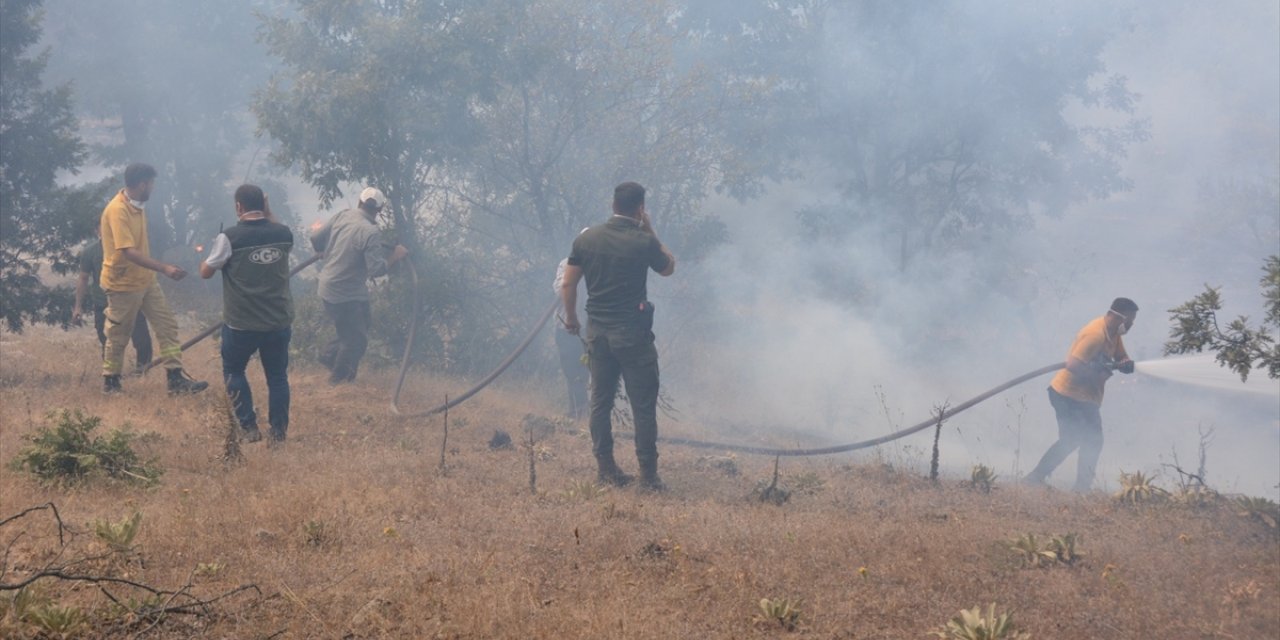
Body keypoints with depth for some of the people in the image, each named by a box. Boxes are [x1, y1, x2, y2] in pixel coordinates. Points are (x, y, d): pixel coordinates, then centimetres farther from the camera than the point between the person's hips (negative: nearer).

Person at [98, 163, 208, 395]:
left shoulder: (137, 205, 3)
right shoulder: (117, 210, -26)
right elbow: (129, 252, -34)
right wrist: (165, 268, -39)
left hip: (145, 280, 9)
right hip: (123, 284, -9)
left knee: (167, 324, 2)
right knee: (119, 335, 6)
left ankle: (176, 378, 1)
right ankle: (110, 382, 22)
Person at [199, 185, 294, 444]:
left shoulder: (229, 237, -15)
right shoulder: (284, 233, -4)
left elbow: (206, 273, -2)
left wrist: (205, 259, 18)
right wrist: (268, 212, 14)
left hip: (241, 323, -3)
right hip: (279, 321, 3)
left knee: (234, 371, 18)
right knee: (277, 375, 15)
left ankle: (249, 427, 12)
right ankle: (279, 430, 15)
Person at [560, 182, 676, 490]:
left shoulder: (586, 239, 1)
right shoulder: (643, 242, -11)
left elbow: (567, 284, 5)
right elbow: (669, 267, 8)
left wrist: (571, 318, 19)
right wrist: (650, 232, 9)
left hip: (597, 332, 5)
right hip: (633, 334, -4)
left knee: (600, 400, 13)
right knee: (643, 404, 2)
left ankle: (605, 467, 16)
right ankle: (648, 472, 2)